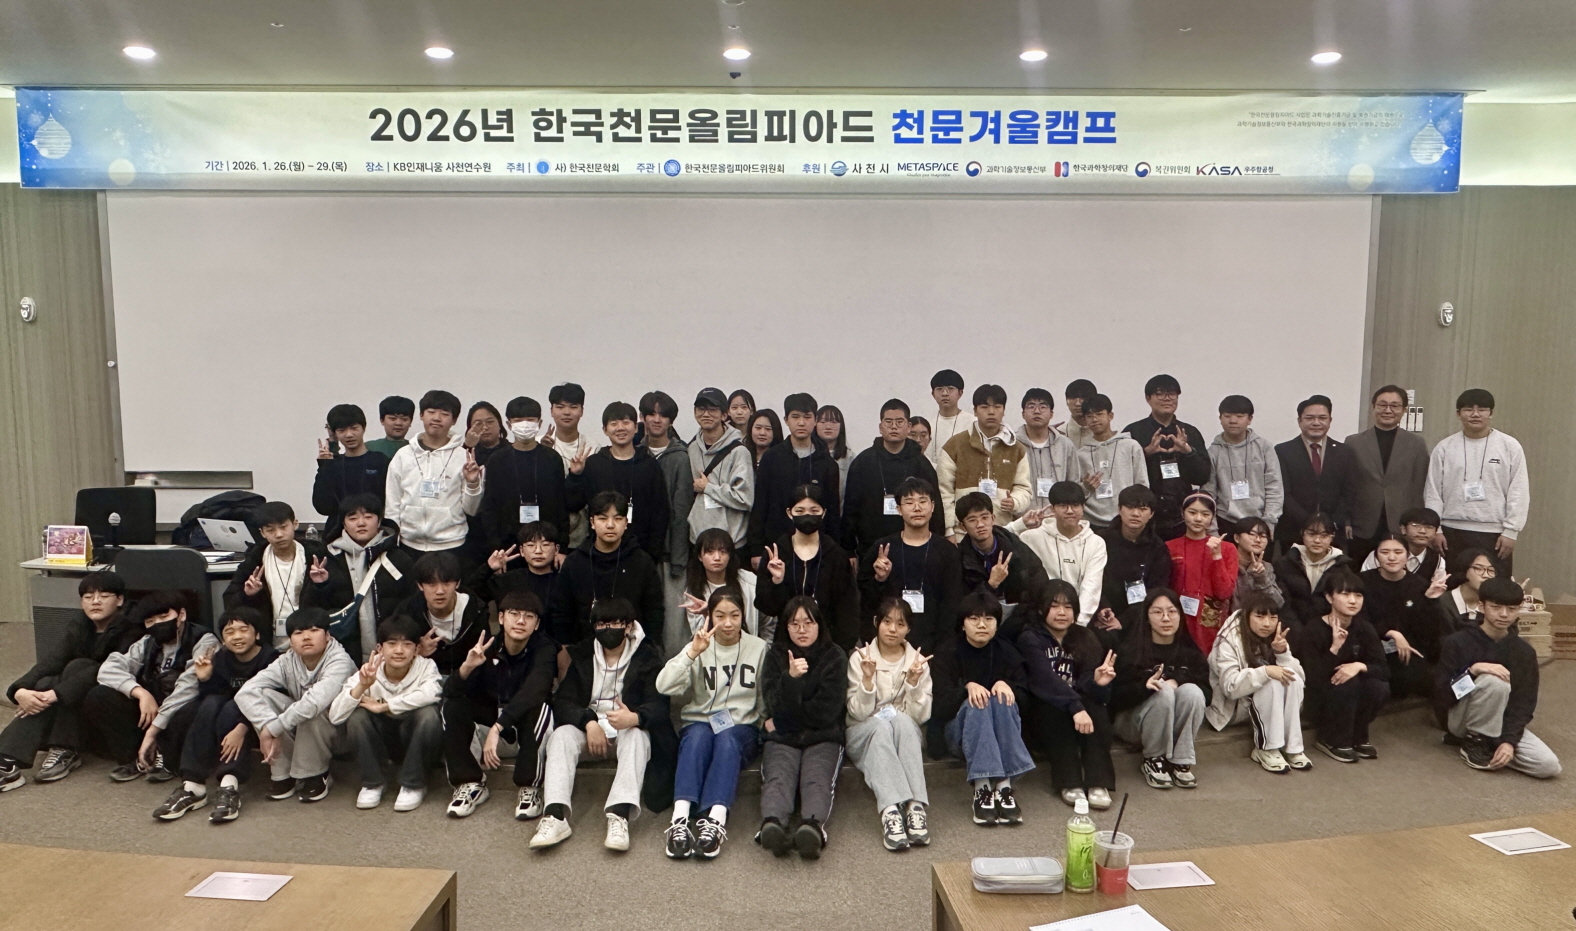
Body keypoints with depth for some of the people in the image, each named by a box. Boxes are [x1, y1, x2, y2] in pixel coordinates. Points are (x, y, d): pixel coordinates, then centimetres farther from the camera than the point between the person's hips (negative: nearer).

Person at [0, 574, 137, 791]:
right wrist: (20, 690, -34)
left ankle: (65, 751, -23)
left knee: (77, 667, -26)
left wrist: (56, 694, -39)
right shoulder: (77, 627, 3)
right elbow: (49, 661, -14)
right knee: (45, 684, -24)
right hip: (81, 711, 5)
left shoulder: (130, 631, -13)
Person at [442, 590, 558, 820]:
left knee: (539, 706, -35)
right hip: (491, 716, 4)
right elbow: (450, 692, -17)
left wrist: (497, 728, -48)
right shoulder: (487, 647, -11)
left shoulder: (544, 648, -20)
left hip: (530, 726, -3)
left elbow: (532, 692, -37)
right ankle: (471, 783, -9)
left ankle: (529, 787, -20)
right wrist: (466, 668, -39)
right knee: (452, 706, -20)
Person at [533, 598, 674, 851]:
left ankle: (620, 815, -50)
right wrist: (589, 722, -23)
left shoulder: (648, 657, 0)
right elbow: (563, 701, -2)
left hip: (628, 728, -2)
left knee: (637, 736, -35)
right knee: (562, 735, -28)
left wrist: (634, 718, -35)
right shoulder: (581, 656, 8)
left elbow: (658, 704, -11)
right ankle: (555, 816, -42)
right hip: (588, 728, 2)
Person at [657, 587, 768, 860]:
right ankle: (680, 819, -48)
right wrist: (692, 652, -22)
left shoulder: (758, 648, 8)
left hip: (741, 728, 0)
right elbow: (664, 686, -11)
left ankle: (715, 821, -52)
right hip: (698, 724, 0)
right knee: (698, 735, -35)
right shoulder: (700, 647, 5)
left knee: (726, 739, -35)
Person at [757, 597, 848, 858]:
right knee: (777, 777, -30)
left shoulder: (834, 657, 6)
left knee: (817, 779, -30)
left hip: (823, 738, 0)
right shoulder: (775, 656, 9)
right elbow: (776, 707, -4)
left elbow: (827, 712, -3)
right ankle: (772, 824, -57)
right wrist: (791, 677, -22)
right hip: (782, 738, 1)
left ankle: (813, 826, -57)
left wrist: (783, 717, 0)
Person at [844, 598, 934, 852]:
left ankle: (916, 806, -46)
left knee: (901, 720, -33)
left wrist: (913, 681, -20)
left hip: (906, 735, 1)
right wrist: (867, 679, -25)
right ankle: (890, 809, -51)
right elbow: (858, 713, -10)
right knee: (880, 726, -35)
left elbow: (920, 716, -4)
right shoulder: (860, 658, -2)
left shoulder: (918, 661, 3)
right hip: (864, 734, -1)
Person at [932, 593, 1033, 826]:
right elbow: (941, 708, -12)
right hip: (961, 733, -1)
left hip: (1002, 730, 2)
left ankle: (1004, 784, -38)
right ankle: (982, 787, -41)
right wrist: (967, 687, -29)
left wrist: (1007, 685, -24)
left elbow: (1024, 692, -4)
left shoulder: (1008, 653, 5)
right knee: (975, 703, -32)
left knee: (1002, 699, -29)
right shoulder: (948, 654, -3)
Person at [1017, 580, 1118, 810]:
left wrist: (1097, 683, -33)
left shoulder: (1086, 639, 4)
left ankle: (1098, 782, -29)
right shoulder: (1030, 639, -8)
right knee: (1056, 707, -33)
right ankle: (1069, 782, -28)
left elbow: (1084, 684, -9)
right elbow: (1045, 679, -26)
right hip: (1043, 716, -3)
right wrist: (1075, 707, -40)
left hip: (1080, 708, 3)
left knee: (1097, 706, -27)